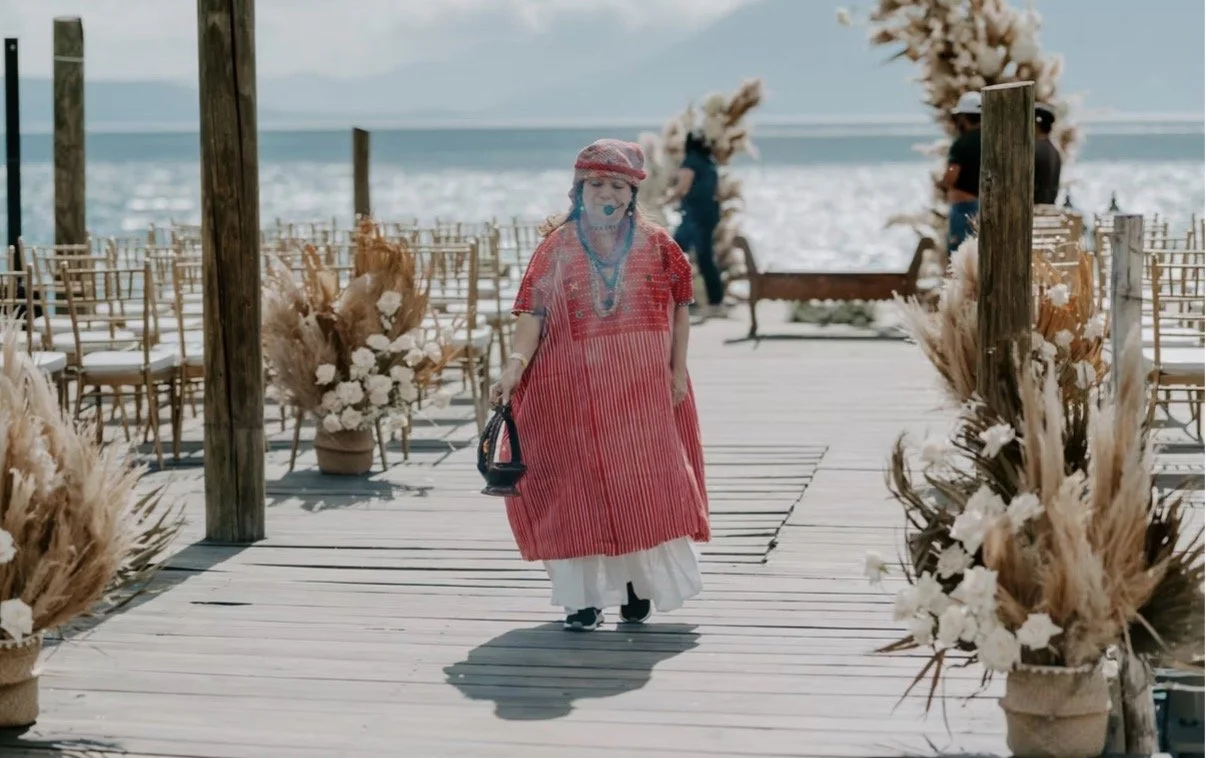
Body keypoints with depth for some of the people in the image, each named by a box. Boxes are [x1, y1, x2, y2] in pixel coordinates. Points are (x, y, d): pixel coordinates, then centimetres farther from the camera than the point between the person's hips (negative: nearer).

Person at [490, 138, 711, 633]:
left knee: (646, 481, 3)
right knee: (580, 486, 2)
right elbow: (533, 313, -9)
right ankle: (585, 597, 9)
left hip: (643, 388, 1)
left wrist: (677, 370, 2)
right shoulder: (557, 248, 0)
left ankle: (642, 584, 19)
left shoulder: (655, 245, 4)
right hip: (573, 388, -1)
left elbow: (680, 309, 9)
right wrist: (515, 364, -23)